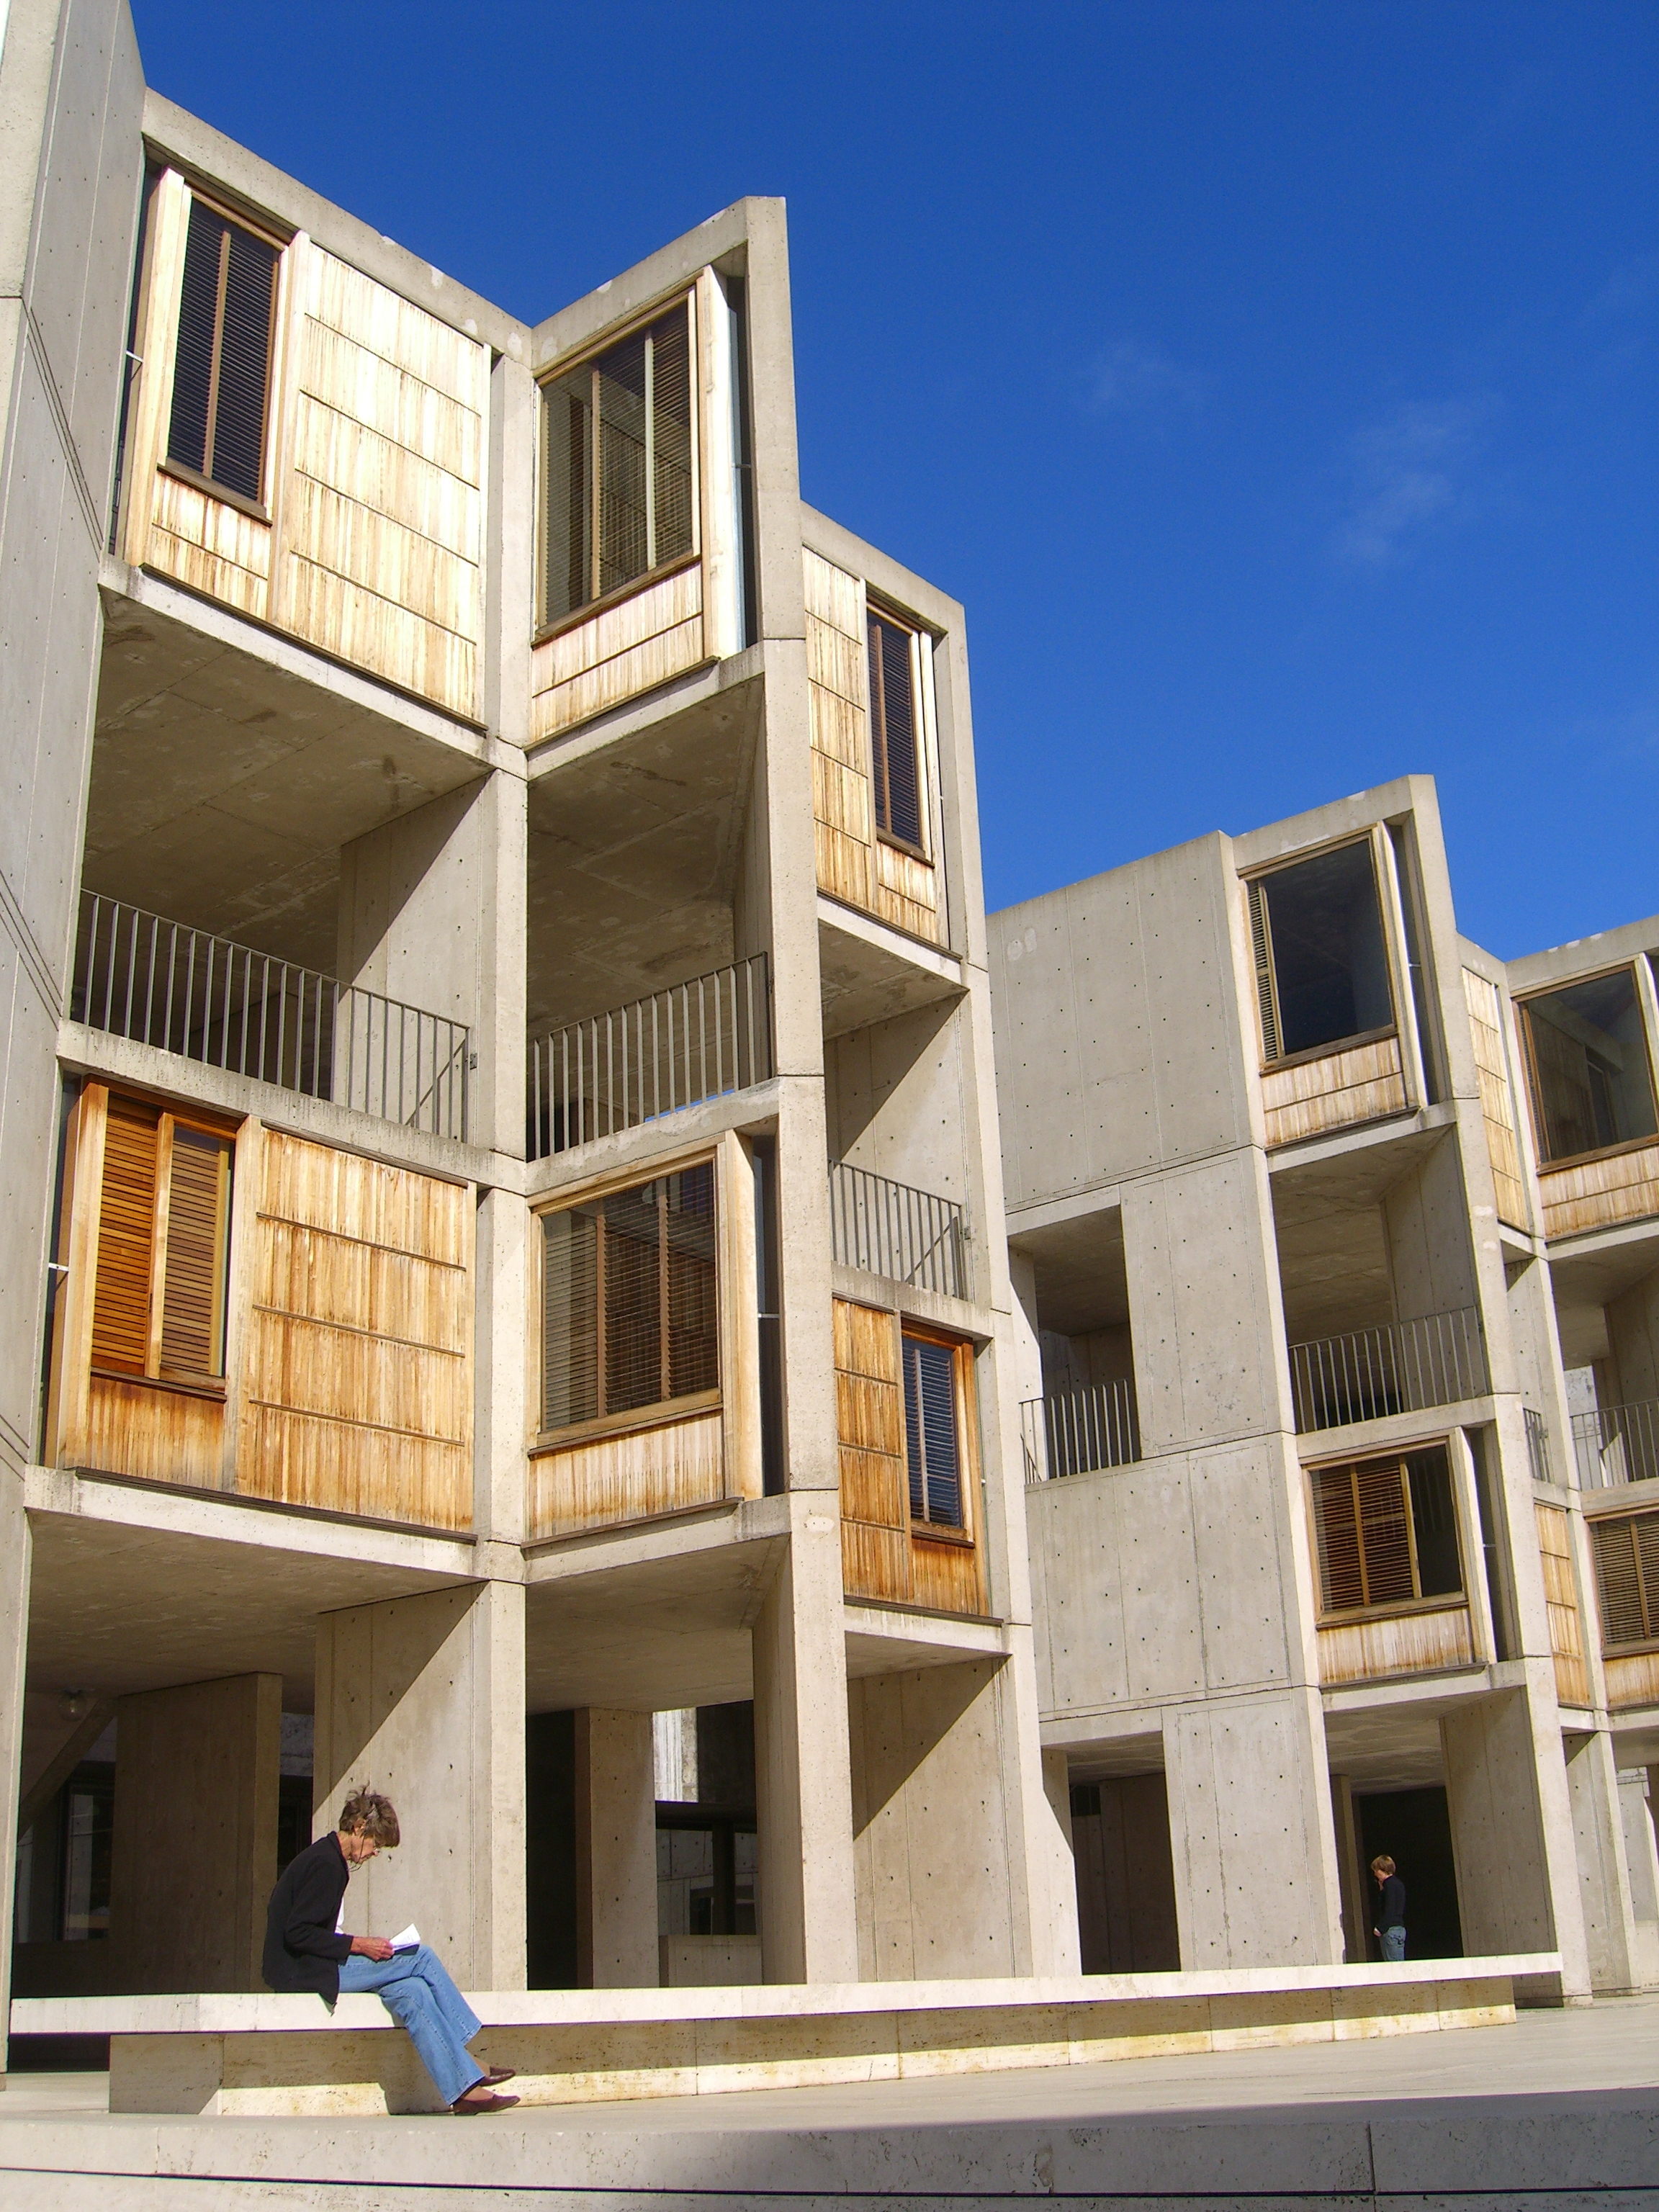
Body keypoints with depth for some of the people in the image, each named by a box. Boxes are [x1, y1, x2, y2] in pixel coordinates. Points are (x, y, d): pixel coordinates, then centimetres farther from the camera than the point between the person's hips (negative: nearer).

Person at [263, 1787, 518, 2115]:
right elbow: (298, 1934, -22)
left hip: (317, 1966, 10)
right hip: (303, 1971, -10)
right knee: (422, 1958, -14)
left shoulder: (328, 1859, 18)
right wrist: (358, 1945, -18)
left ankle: (464, 2089, -15)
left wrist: (357, 1945, 6)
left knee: (412, 1992, -9)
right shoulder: (325, 1864, -14)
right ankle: (467, 2071, -7)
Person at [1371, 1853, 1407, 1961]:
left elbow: (1389, 1910, -17)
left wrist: (1380, 1929, -15)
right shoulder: (1398, 1883, 17)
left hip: (1391, 1929, -10)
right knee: (1399, 1965, 7)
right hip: (1400, 1928, 10)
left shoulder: (1389, 1884, -11)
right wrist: (1382, 1889, 16)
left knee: (1394, 1964, -10)